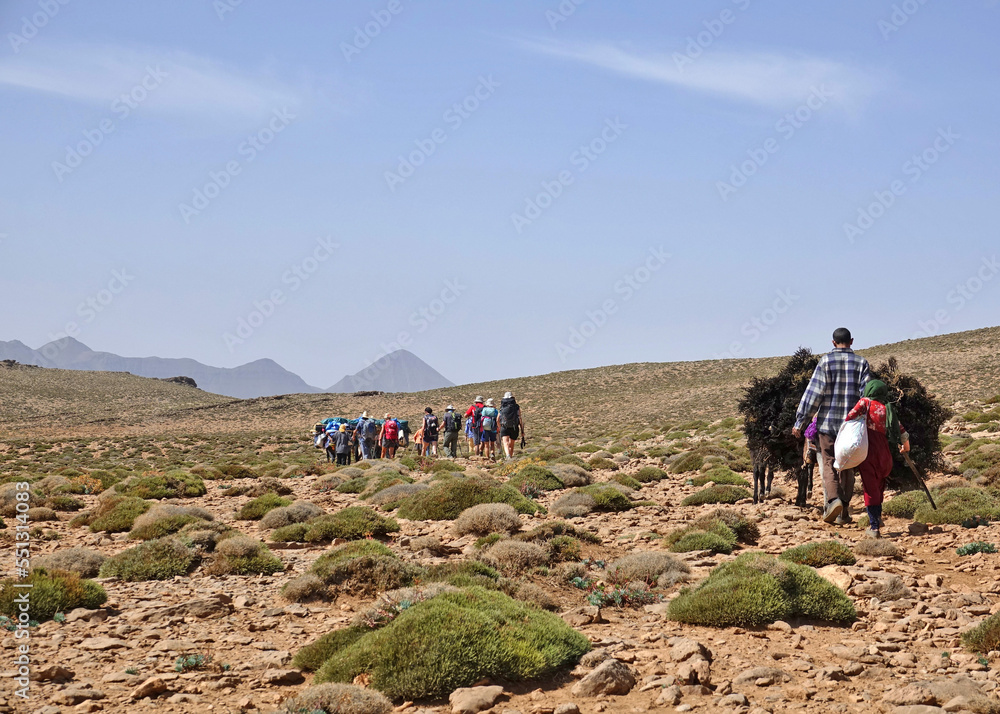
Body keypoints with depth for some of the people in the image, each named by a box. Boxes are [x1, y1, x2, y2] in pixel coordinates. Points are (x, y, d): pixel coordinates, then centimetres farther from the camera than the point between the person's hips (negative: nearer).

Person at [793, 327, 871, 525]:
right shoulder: (861, 362, 4)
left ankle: (833, 499, -21)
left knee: (828, 464, 4)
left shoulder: (826, 360, -3)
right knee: (847, 466, 11)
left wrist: (800, 421, -3)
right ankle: (844, 512, 10)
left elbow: (814, 392, -6)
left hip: (828, 421, -2)